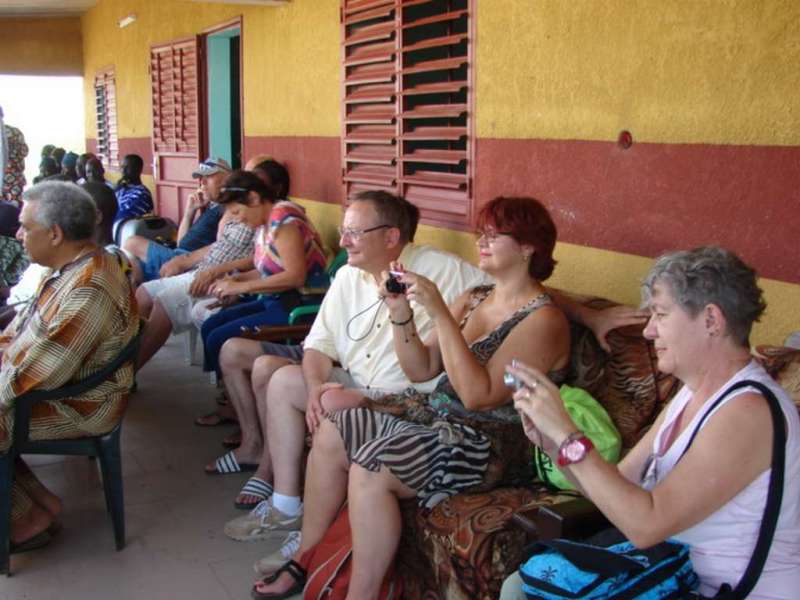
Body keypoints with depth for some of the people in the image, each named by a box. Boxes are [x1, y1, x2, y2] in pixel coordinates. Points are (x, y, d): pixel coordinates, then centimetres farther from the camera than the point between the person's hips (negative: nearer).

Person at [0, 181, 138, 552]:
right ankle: (35, 501, 13)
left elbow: (41, 374, -29)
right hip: (54, 382, 10)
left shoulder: (88, 292, -30)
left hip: (77, 406, -10)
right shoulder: (74, 265, 3)